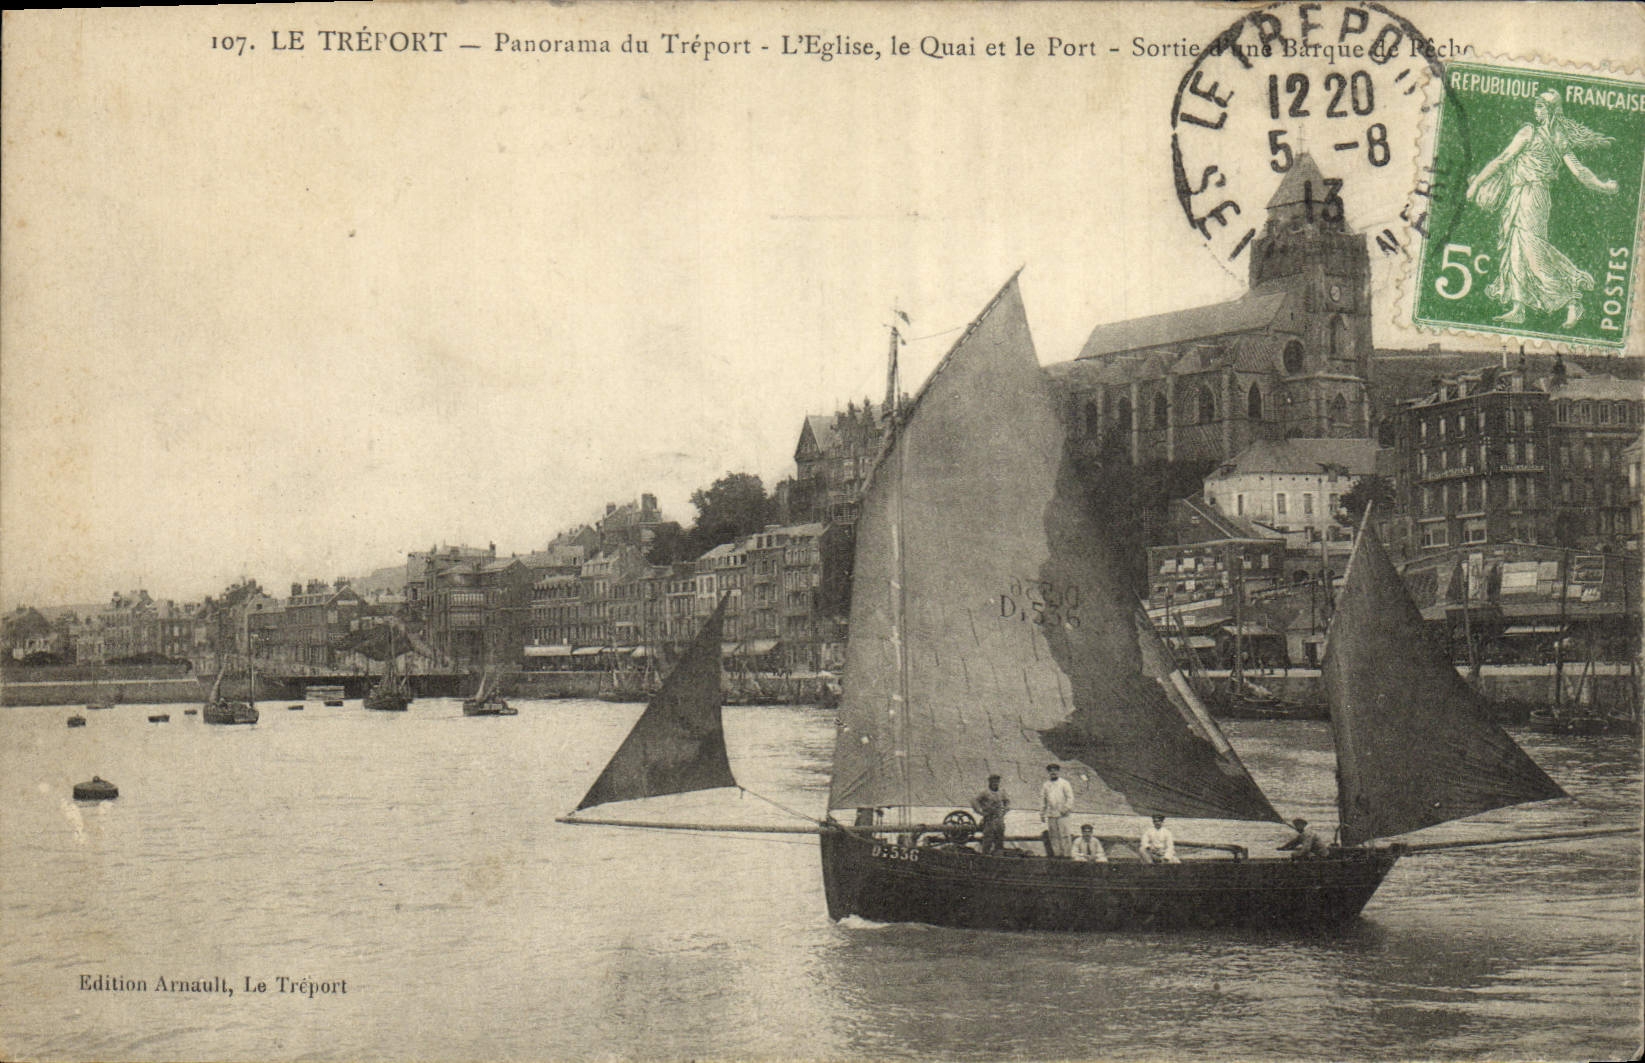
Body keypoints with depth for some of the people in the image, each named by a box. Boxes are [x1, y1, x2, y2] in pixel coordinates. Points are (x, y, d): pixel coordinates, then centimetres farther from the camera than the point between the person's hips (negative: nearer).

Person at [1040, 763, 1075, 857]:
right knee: (1053, 835, 0)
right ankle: (1056, 853, 3)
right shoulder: (1046, 785, 16)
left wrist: (1066, 809, -11)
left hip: (1062, 814, -4)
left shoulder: (1064, 783, 5)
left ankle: (1065, 854, -9)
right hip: (1051, 814, 4)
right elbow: (1042, 799, 19)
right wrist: (1042, 813, 15)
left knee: (1064, 835, -10)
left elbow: (1070, 797, 0)